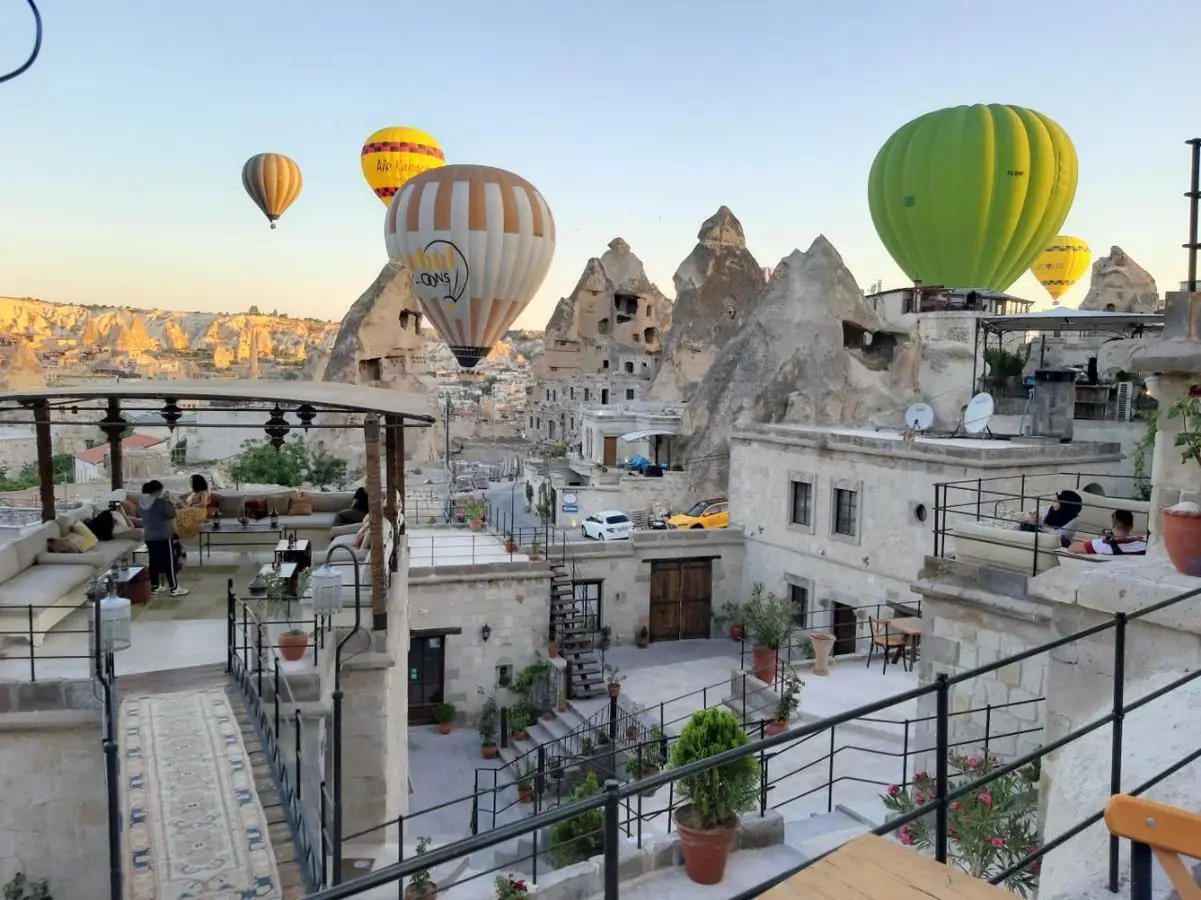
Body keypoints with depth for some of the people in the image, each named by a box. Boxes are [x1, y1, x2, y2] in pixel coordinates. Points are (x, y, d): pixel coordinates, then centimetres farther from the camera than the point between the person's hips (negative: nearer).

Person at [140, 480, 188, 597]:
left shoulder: (142, 502, 2)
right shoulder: (161, 502, -19)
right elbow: (171, 515, -10)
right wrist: (171, 504, 2)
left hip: (148, 536, 7)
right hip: (162, 536, -7)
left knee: (154, 561, 15)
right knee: (169, 561, 0)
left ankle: (154, 587, 22)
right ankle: (174, 588, 3)